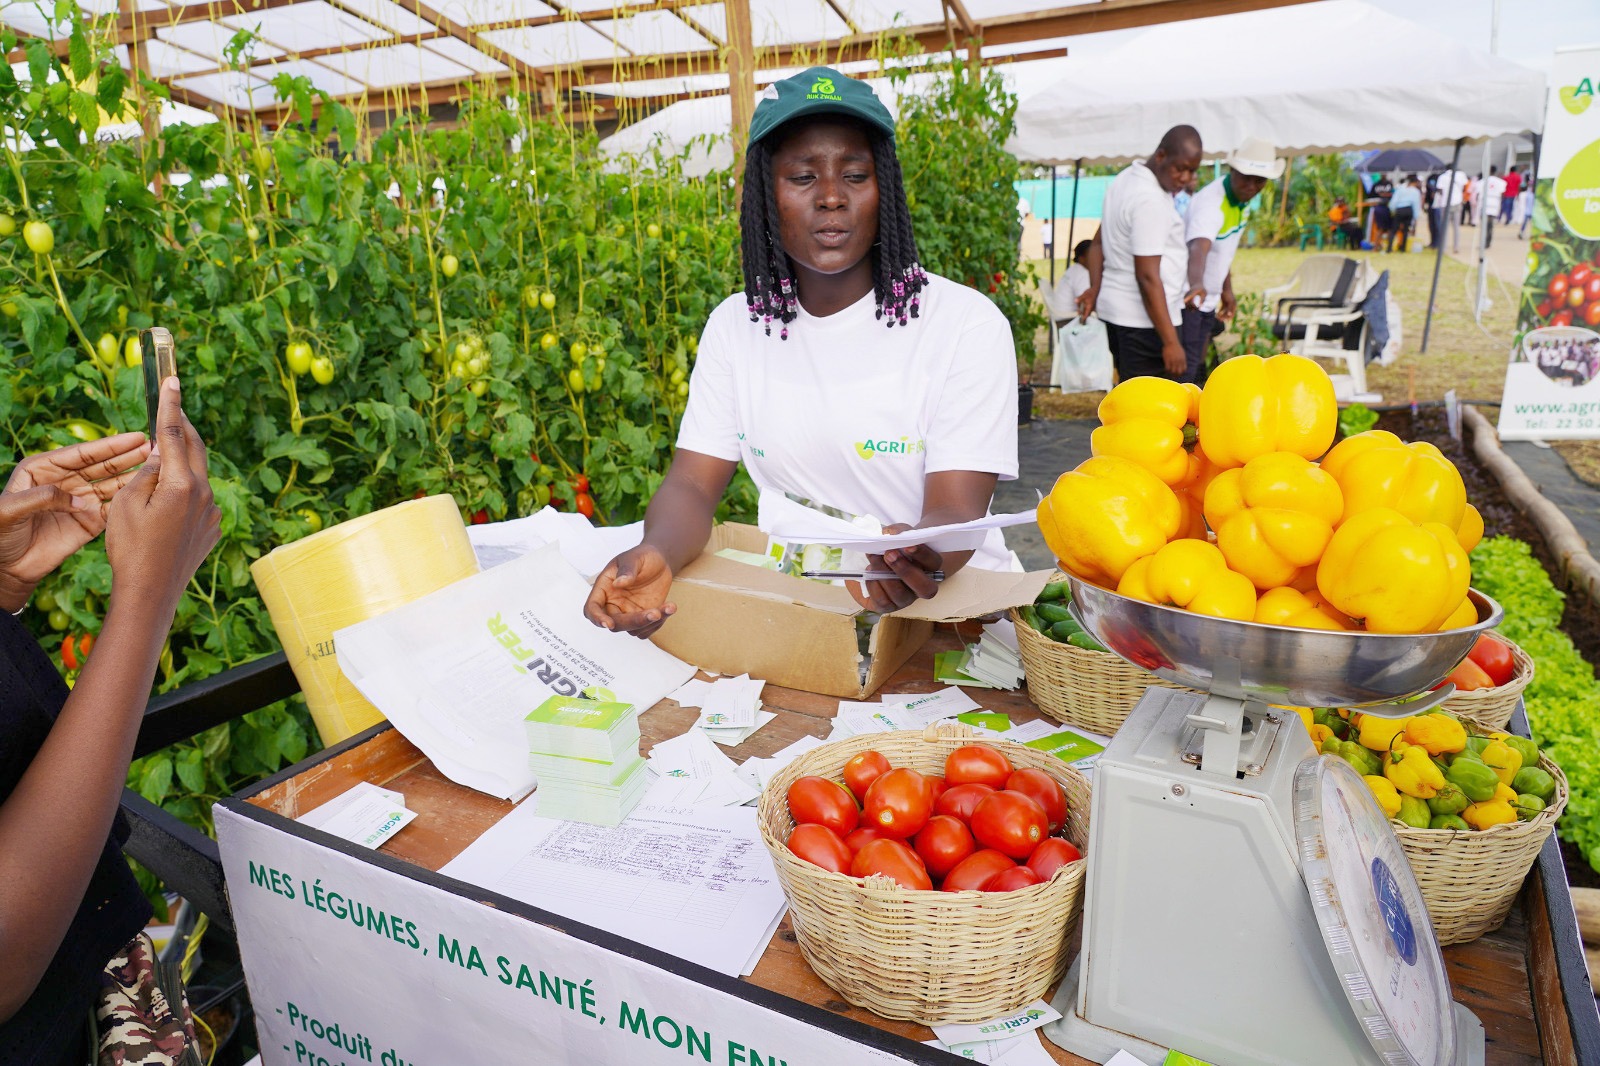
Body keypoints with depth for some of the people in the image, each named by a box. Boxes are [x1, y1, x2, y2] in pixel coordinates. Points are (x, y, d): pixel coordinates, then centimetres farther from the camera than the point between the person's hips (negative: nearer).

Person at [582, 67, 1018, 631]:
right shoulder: (735, 325, 5)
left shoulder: (969, 324, -6)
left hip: (949, 600, -1)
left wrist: (916, 558, -37)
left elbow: (956, 512, -13)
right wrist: (656, 553, -24)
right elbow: (692, 484, -1)